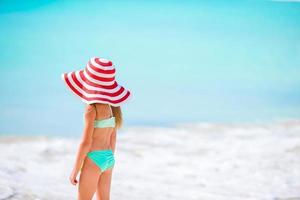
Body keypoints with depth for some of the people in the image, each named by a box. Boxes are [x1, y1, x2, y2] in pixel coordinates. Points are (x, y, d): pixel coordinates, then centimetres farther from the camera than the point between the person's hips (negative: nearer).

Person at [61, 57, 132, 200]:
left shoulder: (92, 109, -17)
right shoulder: (112, 105, 6)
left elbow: (86, 142, -17)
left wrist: (75, 170, -10)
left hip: (94, 159, -8)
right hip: (108, 159, 8)